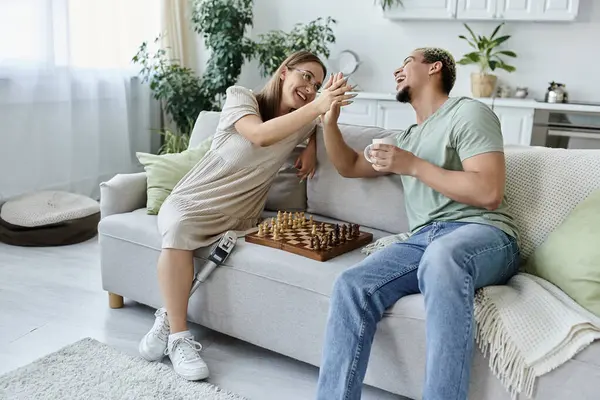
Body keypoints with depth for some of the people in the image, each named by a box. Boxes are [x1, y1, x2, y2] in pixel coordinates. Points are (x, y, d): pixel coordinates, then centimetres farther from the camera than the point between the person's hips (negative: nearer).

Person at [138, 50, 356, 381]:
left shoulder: (301, 120, 6)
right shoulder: (240, 97, -8)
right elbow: (259, 135, -28)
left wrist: (311, 147, 9)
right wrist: (315, 107, -36)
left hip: (237, 215, 3)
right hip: (192, 200, -3)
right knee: (179, 228, -36)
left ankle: (169, 317, -10)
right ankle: (179, 337, -27)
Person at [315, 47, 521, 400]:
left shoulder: (468, 112, 4)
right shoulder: (408, 137, 30)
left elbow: (489, 194, -9)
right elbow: (350, 167, 38)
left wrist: (413, 166, -8)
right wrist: (330, 122, 22)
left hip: (483, 235, -6)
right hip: (423, 240, 6)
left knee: (441, 256, -43)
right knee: (351, 287, -23)